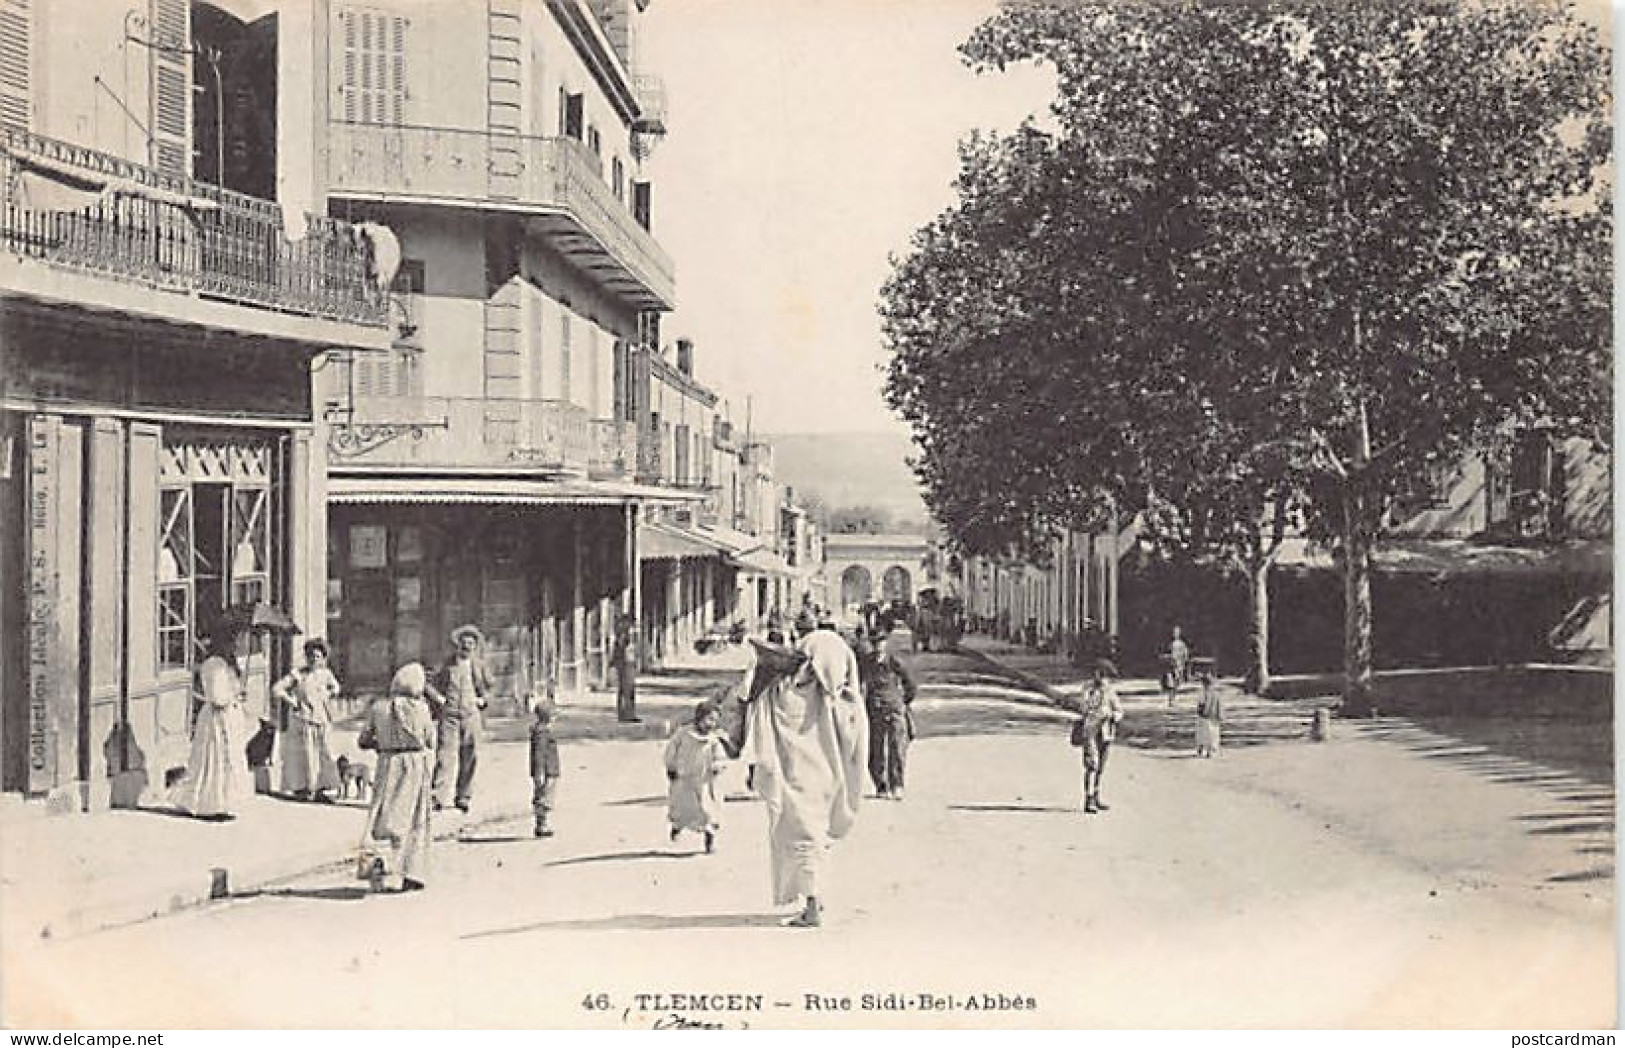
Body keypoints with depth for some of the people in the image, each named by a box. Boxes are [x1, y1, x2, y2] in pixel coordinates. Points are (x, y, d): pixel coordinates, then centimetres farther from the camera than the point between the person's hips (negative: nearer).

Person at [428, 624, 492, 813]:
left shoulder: (479, 665, 10)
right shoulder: (447, 663, 6)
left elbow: (488, 686, 24)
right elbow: (434, 683, 14)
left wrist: (482, 699, 9)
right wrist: (438, 697, -1)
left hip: (471, 715, 2)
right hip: (449, 714, -2)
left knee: (470, 757, 4)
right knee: (445, 754, -12)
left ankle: (463, 797, 16)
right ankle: (438, 796, -17)